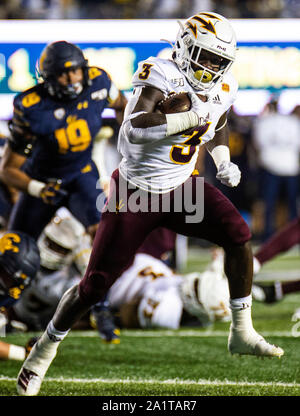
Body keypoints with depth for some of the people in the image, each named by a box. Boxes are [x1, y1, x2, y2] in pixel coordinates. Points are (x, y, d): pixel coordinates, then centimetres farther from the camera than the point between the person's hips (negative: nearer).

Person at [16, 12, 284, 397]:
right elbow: (135, 129, -42)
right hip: (135, 193, -6)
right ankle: (44, 351, 17)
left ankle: (241, 333, 2)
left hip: (180, 188, 6)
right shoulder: (162, 76, -25)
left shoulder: (221, 91, -2)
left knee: (238, 236, -13)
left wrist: (223, 163, 6)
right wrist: (191, 117, -45)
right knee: (96, 284, -4)